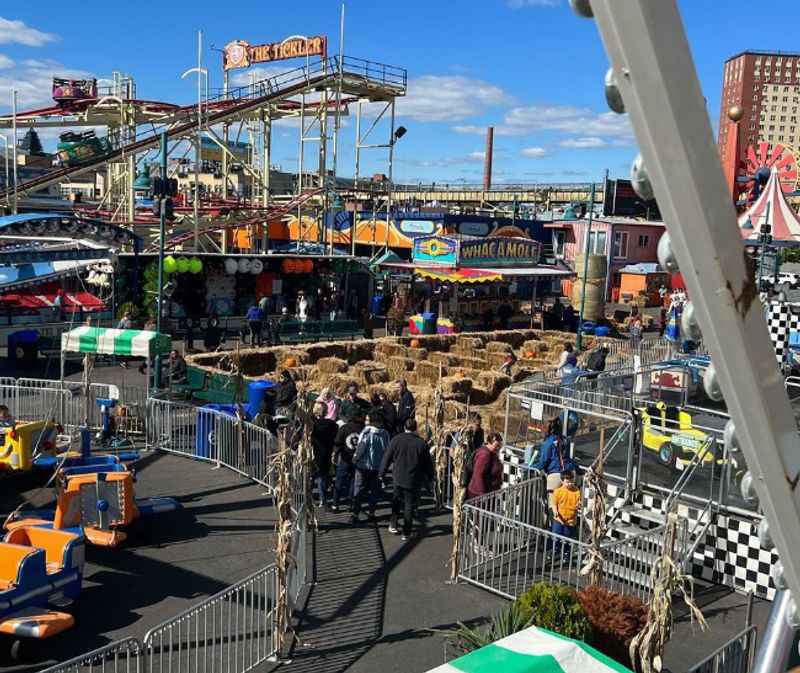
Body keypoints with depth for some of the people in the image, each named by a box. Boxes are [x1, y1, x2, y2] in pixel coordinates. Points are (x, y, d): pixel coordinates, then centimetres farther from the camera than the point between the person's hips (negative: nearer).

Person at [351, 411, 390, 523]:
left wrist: (354, 459, -1)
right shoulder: (385, 434, -4)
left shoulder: (366, 432, -15)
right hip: (378, 467, 3)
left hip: (363, 465, -3)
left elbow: (360, 449, -16)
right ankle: (371, 513, 17)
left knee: (359, 490, 7)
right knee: (374, 491, 14)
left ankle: (355, 514, 8)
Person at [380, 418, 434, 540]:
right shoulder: (422, 443, -8)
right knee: (409, 505, 7)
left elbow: (387, 458, -1)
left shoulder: (396, 440, -6)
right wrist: (429, 477, 14)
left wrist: (382, 473, 11)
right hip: (414, 481, -1)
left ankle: (393, 525, 21)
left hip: (398, 478, 1)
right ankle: (406, 532, 10)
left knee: (396, 501, 22)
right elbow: (428, 463, 0)